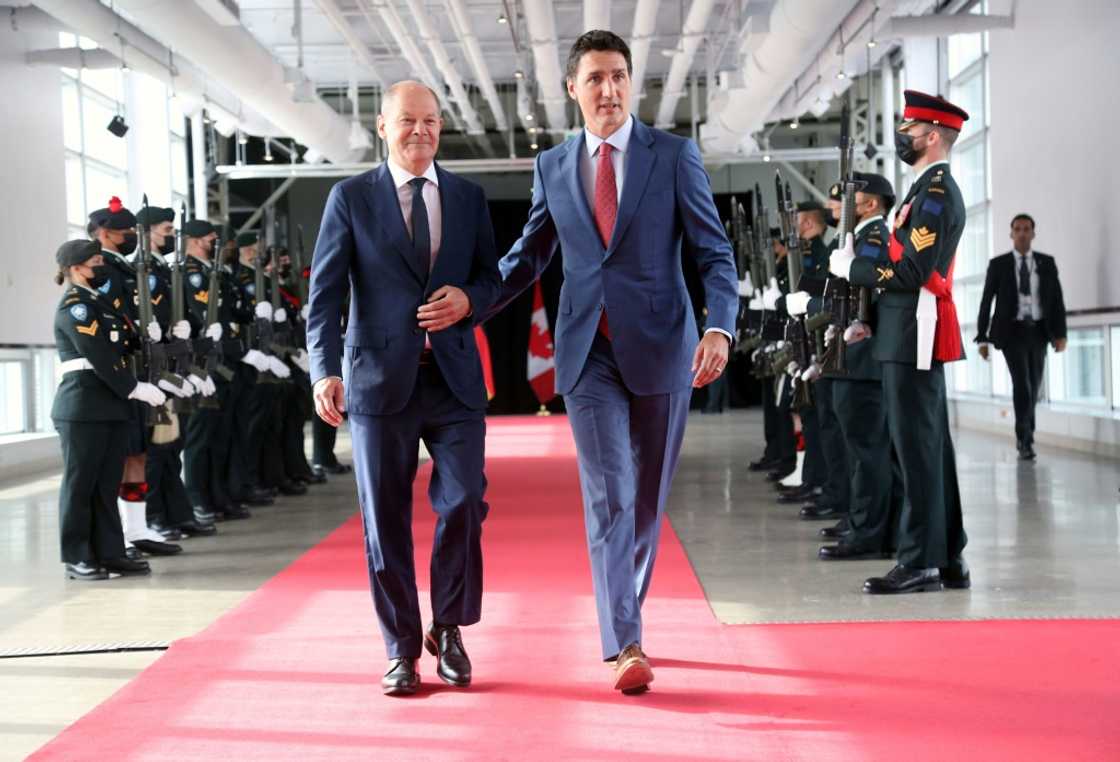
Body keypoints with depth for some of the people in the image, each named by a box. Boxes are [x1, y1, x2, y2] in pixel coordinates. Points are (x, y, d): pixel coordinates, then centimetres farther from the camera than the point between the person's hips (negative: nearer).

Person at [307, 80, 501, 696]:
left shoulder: (469, 197, 11)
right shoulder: (351, 198, 3)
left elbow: (491, 277, 15)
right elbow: (324, 292, -3)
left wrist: (468, 299, -9)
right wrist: (324, 370, -16)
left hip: (454, 377, 2)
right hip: (380, 379, -1)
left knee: (463, 504, -5)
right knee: (384, 521, 3)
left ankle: (448, 629, 18)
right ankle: (401, 649, 17)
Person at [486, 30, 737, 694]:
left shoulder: (675, 155, 0)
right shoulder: (553, 166, 8)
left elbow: (714, 252, -3)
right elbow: (527, 259, 17)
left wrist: (721, 327, -18)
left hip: (661, 348, 0)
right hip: (589, 353, 1)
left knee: (648, 499, 10)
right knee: (608, 496, -10)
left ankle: (625, 617, 29)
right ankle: (626, 646, -14)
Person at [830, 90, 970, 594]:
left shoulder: (936, 193, -13)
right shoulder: (931, 190, 19)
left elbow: (912, 272, -21)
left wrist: (849, 267, -9)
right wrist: (867, 319, 16)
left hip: (914, 338, -10)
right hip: (912, 336, 10)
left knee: (917, 446, -7)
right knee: (930, 446, 12)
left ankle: (920, 562, -4)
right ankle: (948, 560, 17)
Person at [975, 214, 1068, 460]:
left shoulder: (1047, 263, 5)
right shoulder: (998, 264, -1)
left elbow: (1057, 299, 3)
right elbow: (986, 301, 0)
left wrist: (1060, 333, -7)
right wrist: (982, 338, -4)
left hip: (1038, 331, 3)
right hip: (1013, 331, -3)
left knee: (1033, 387, 9)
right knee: (1021, 383, -16)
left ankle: (1025, 435, 26)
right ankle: (1025, 439, -9)